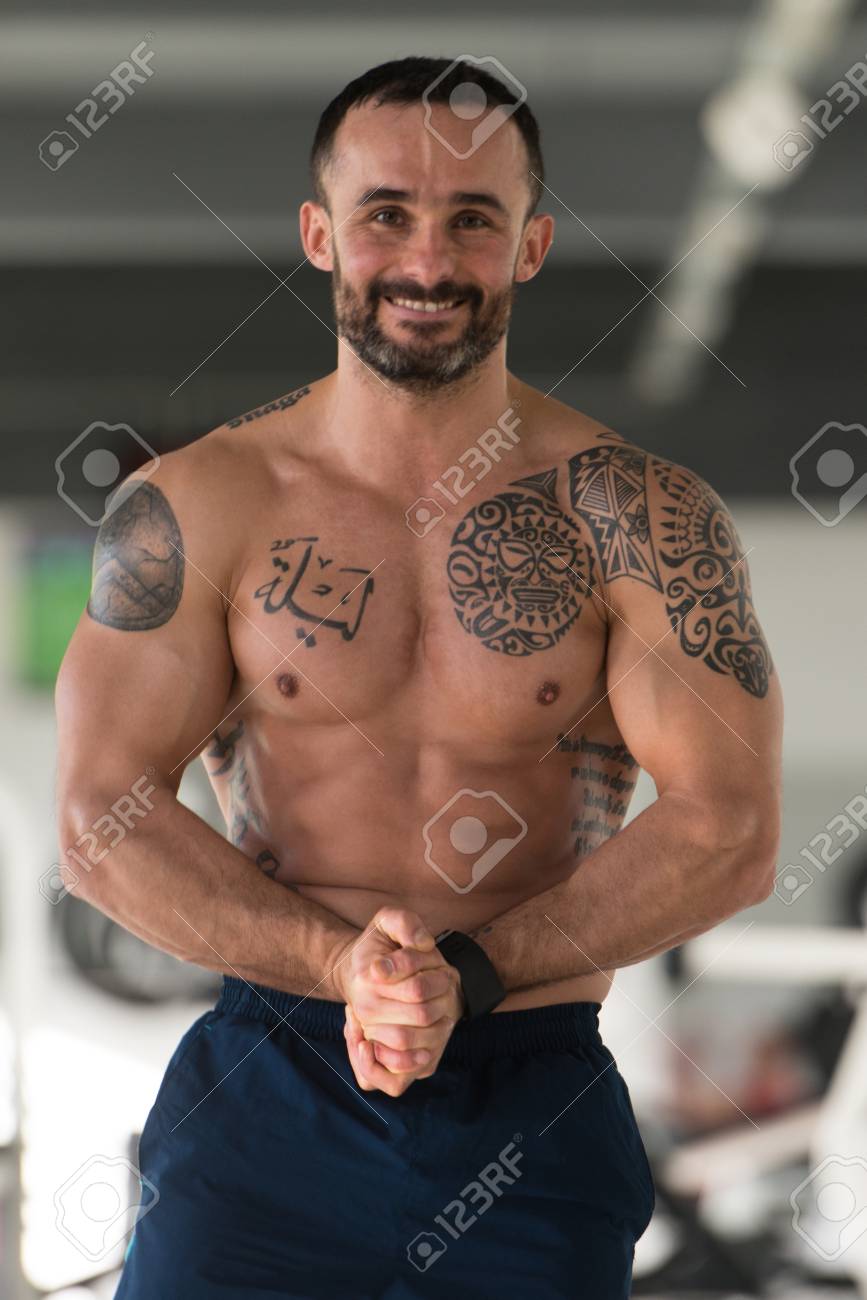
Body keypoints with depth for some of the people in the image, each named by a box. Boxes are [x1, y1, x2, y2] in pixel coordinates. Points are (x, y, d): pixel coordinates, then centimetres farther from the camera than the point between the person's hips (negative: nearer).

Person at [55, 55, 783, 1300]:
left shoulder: (640, 516, -1)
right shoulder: (193, 507, 0)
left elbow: (728, 834, -6)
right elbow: (105, 820, -5)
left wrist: (470, 972, -18)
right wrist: (340, 964, -19)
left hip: (539, 1107, 0)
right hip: (268, 1094, 0)